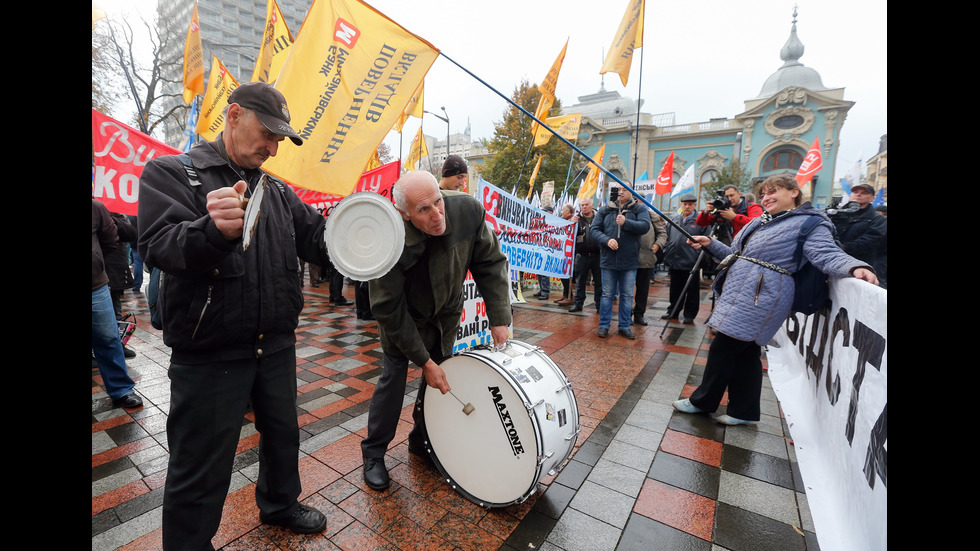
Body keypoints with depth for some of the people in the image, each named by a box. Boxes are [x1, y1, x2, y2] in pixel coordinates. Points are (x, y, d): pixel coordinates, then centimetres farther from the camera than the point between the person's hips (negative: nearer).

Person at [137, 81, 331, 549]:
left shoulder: (277, 191, 10)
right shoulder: (170, 172, -4)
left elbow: (317, 243, 4)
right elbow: (159, 247, -19)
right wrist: (214, 231, -39)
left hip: (276, 347, 6)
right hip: (209, 356, -5)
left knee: (283, 433, 23)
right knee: (200, 472, 10)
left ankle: (280, 504, 48)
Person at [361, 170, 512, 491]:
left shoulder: (468, 210, -28)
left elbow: (489, 263, -16)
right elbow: (389, 310, -26)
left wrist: (499, 318, -20)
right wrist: (424, 361, -22)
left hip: (446, 313, 4)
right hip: (402, 316, -3)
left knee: (439, 378, 10)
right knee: (394, 376, -3)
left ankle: (421, 441, 33)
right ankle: (373, 454, 21)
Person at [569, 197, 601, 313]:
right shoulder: (577, 219, 4)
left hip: (597, 255, 0)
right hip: (582, 255, 0)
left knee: (599, 282, 8)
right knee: (580, 281, 9)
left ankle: (600, 304, 19)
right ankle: (578, 303, 18)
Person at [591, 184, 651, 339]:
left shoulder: (639, 209, 5)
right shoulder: (605, 210, 6)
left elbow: (645, 226, -10)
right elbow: (595, 229, 0)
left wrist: (626, 223, -24)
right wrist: (607, 240, -17)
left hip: (629, 261, 0)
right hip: (608, 259, 0)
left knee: (627, 295, 9)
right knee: (607, 294, 7)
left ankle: (624, 327, 21)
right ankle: (604, 325, 18)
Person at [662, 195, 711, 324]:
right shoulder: (674, 219, 11)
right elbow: (667, 238, 15)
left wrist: (701, 261, -11)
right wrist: (666, 255, 9)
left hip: (691, 263, -4)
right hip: (674, 262, 4)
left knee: (692, 291, 7)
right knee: (675, 289, 16)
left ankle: (690, 315, 18)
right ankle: (672, 311, 28)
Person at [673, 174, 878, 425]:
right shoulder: (760, 221, 19)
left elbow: (828, 255, -17)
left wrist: (856, 267, -37)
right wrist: (710, 243, 13)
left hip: (758, 299, -8)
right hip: (740, 296, 8)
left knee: (722, 348, -3)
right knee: (745, 352, 13)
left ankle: (703, 401, 14)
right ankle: (744, 411, 25)